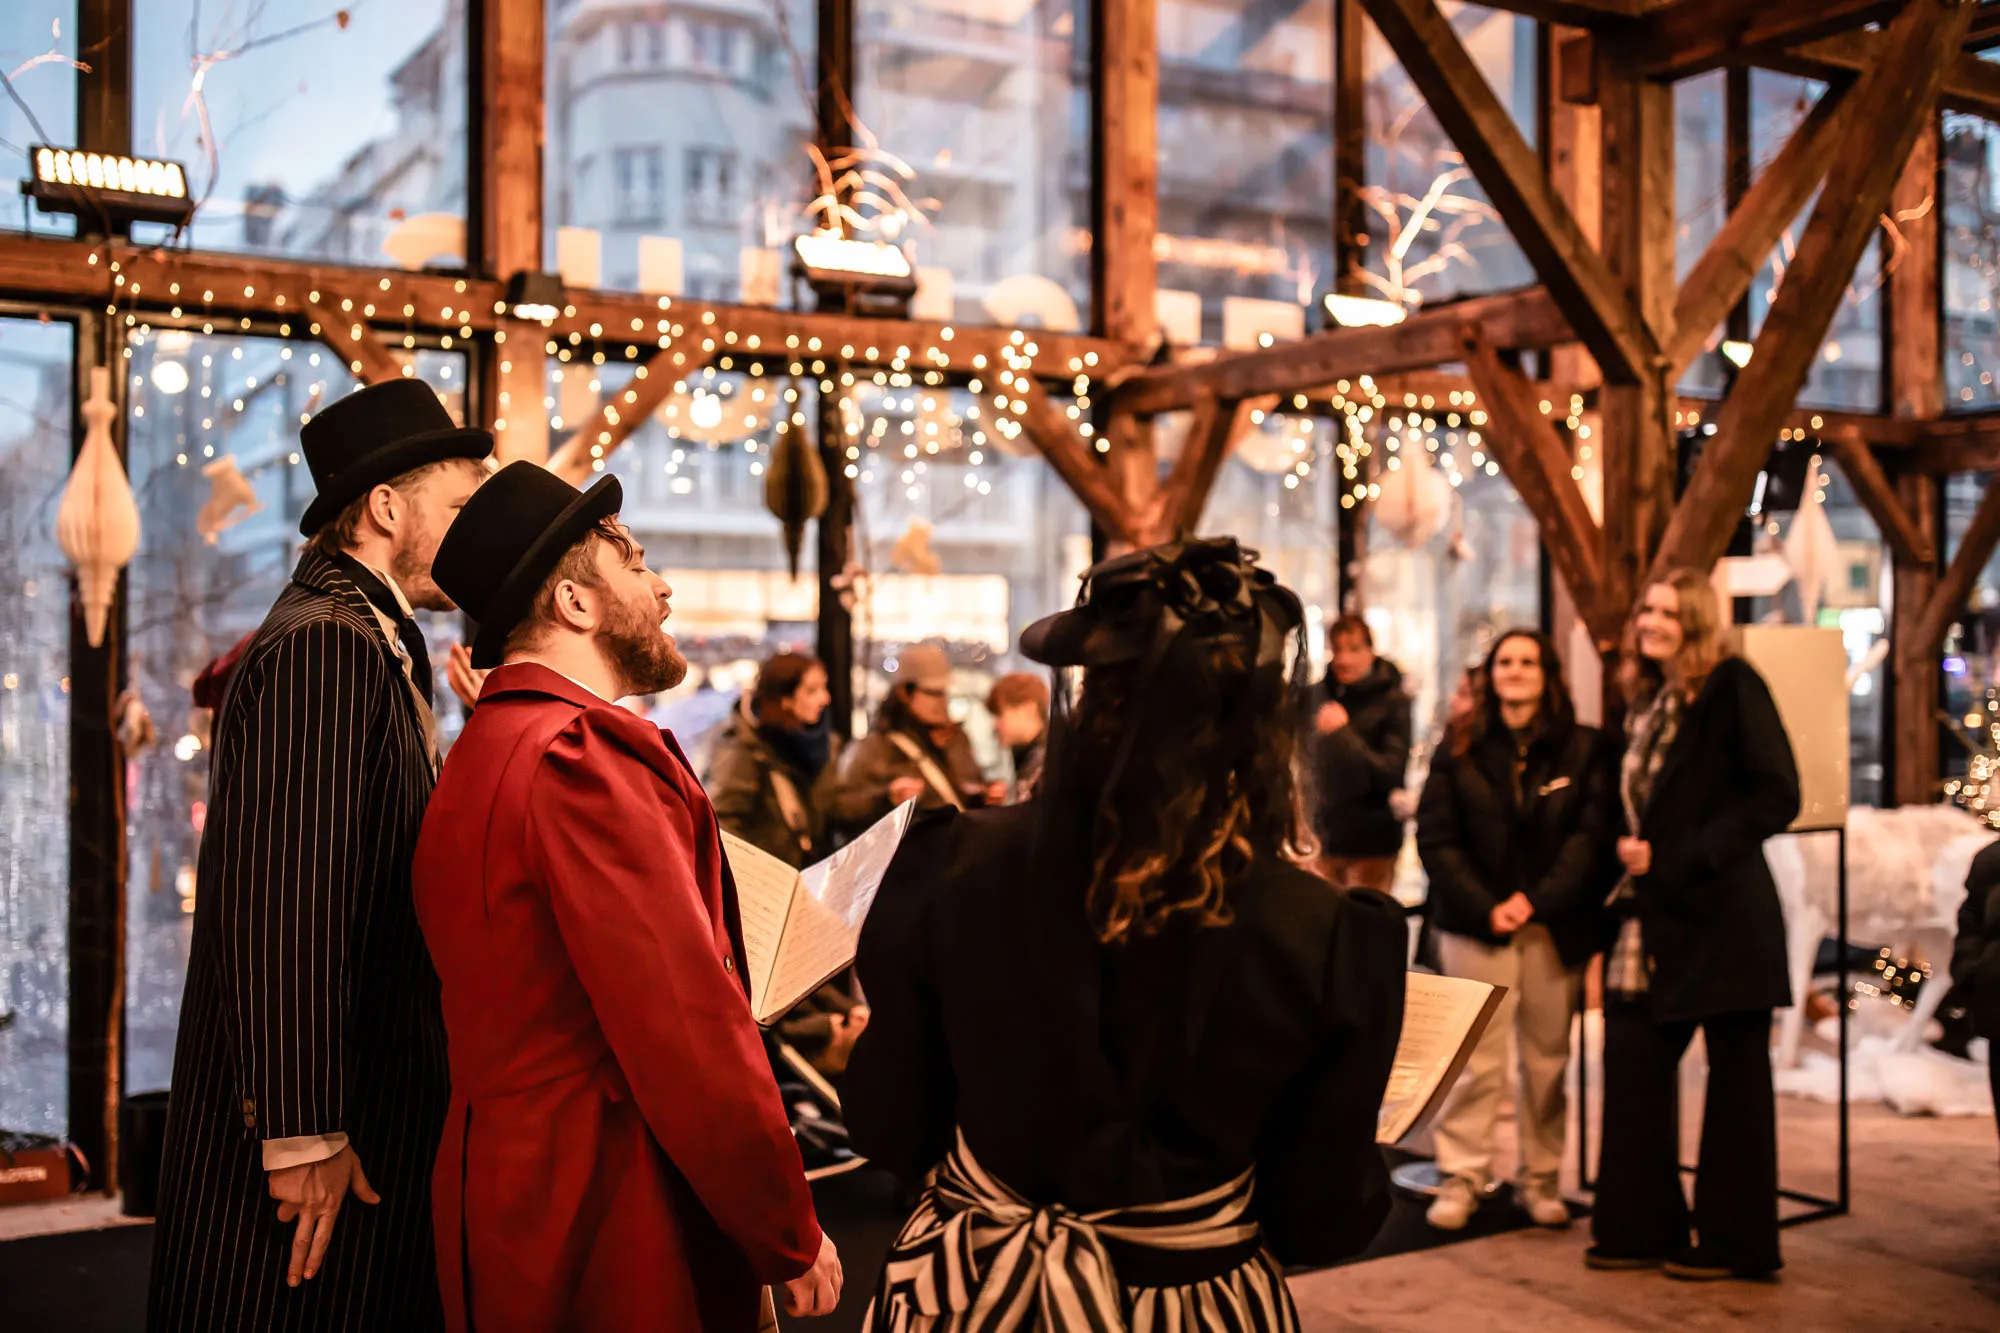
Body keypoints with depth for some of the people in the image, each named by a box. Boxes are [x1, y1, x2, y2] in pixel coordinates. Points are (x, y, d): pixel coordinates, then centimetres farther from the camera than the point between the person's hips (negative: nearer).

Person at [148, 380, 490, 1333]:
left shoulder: (374, 646, 14)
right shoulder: (324, 645, -17)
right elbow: (284, 900, -24)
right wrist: (305, 1133, -24)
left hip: (368, 1109, 10)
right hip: (310, 1126, -10)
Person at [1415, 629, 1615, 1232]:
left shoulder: (1583, 749, 5)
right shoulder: (1460, 749, 5)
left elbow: (1591, 835, -2)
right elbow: (1435, 838, 1)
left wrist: (1536, 901, -12)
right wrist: (1485, 907, -10)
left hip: (1555, 926, 1)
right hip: (1476, 923, -1)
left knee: (1548, 1057, 5)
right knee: (1476, 1057, -3)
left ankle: (1542, 1180, 17)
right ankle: (1462, 1178, 6)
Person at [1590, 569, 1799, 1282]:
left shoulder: (1733, 688, -8)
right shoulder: (1645, 705, 15)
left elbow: (1777, 797, -15)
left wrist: (1679, 858, -17)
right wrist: (1630, 852, 3)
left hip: (1724, 915, -7)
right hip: (1657, 920, 7)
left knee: (1735, 1077, 3)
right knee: (1632, 1063, 6)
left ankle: (1735, 1242, 15)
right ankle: (1643, 1228, 18)